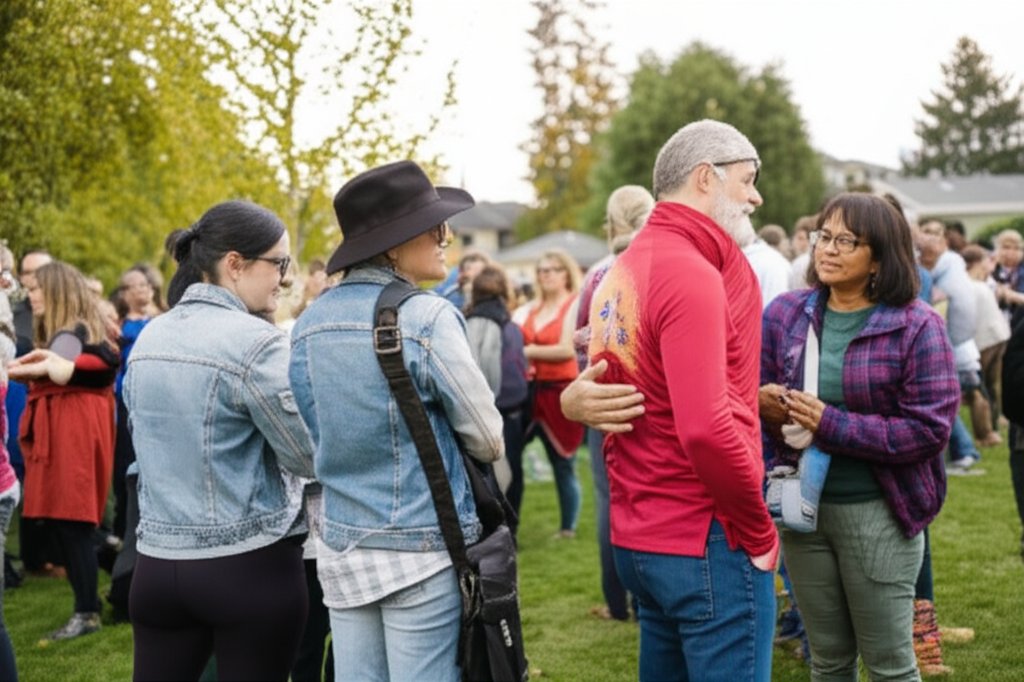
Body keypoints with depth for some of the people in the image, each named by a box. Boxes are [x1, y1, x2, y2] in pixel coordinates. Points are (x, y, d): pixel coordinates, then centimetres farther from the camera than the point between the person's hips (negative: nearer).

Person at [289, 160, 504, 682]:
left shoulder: (309, 323, 4)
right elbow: (488, 440, -8)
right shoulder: (427, 317, -15)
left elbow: (315, 439, 12)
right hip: (423, 549, -6)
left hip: (341, 545, 6)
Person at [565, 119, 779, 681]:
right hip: (707, 542, -9)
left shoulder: (621, 273, 11)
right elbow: (705, 429, -24)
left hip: (638, 536, 9)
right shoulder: (692, 276, -17)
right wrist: (760, 532, -15)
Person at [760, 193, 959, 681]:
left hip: (878, 511, -4)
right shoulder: (784, 313, 2)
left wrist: (831, 425, -21)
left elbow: (930, 427, -16)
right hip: (802, 505, 4)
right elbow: (755, 392, 7)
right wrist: (762, 401, -18)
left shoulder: (917, 326, -10)